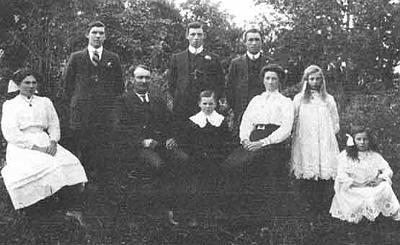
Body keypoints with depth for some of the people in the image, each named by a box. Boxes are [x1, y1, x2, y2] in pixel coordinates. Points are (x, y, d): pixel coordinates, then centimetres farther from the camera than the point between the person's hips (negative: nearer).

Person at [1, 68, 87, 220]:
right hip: (21, 147, -3)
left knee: (71, 164, -25)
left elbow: (54, 125, 17)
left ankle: (72, 208, -22)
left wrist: (53, 142, -7)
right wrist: (35, 148, -14)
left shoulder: (45, 102, 23)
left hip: (45, 143, 3)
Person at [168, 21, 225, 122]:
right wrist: (177, 98, 3)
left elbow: (221, 85, 8)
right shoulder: (177, 58, 12)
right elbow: (171, 84, 13)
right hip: (182, 110, 1)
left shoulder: (214, 58, 9)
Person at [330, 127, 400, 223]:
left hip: (372, 187, 3)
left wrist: (380, 179, -14)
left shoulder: (374, 155, 7)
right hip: (353, 189, -3)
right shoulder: (345, 155, -3)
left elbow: (388, 170, 5)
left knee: (385, 186, -22)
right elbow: (341, 175, -11)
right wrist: (357, 184, -18)